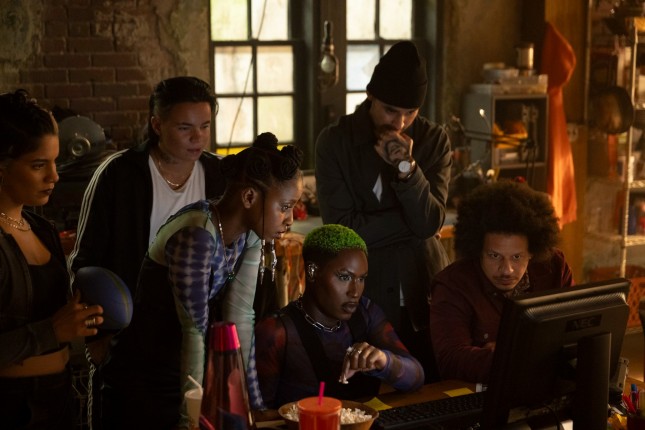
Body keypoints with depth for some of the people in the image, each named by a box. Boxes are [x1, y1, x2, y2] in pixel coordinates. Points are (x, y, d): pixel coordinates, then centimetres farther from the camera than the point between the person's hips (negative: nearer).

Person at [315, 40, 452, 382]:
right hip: (363, 295, -2)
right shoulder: (334, 142, -6)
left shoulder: (434, 140, 1)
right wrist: (413, 221, -11)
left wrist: (408, 167, -23)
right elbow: (341, 229, -14)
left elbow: (431, 222, -9)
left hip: (423, 292, 2)